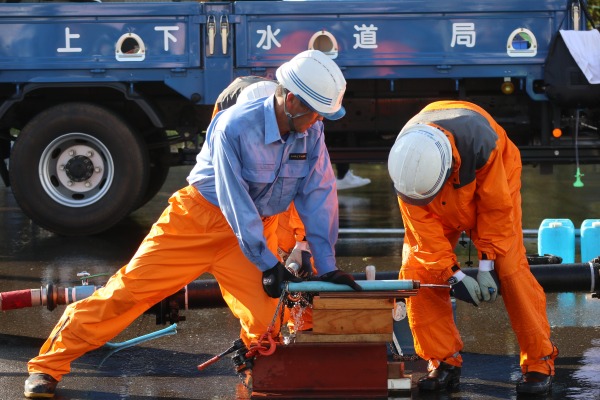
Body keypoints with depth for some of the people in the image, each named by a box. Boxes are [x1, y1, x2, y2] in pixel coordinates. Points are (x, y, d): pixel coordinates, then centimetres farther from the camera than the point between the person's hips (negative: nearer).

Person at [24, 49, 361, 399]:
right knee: (130, 288, -5)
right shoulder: (234, 127, -27)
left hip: (256, 229, 4)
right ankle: (49, 364, 3)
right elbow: (234, 202, -24)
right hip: (201, 217, -4)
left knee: (265, 315, -14)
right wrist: (267, 263, -22)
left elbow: (318, 195, -6)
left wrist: (326, 265, -8)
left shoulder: (311, 132, -11)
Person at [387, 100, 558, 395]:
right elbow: (423, 226, -25)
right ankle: (444, 362, -1)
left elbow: (496, 208, -27)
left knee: (510, 270, -15)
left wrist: (486, 265, -25)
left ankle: (539, 362, -7)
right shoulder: (405, 161, -33)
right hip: (441, 208, 3)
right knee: (417, 270, -11)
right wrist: (454, 276, -29)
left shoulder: (480, 141, -41)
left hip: (493, 185, -2)